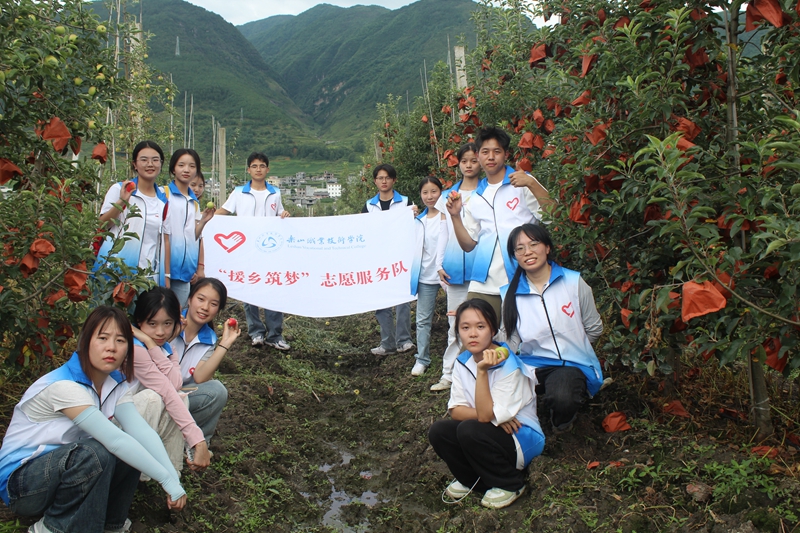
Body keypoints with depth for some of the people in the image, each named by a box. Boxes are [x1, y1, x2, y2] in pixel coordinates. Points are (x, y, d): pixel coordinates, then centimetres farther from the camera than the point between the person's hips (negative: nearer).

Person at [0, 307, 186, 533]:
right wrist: (166, 480, -31)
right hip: (20, 481, -7)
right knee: (96, 453, -32)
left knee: (134, 449, -15)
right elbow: (114, 439, -33)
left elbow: (142, 430, -18)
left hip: (65, 466, 7)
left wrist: (174, 479, -30)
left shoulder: (116, 383, -4)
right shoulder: (64, 386, -27)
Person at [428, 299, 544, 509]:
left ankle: (510, 485, -6)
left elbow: (485, 415, -26)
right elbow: (456, 411, -6)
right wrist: (493, 416, -22)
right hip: (487, 431, 6)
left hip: (522, 439, -5)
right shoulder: (463, 363, -4)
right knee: (438, 431, -18)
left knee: (469, 430, -31)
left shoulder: (509, 366, -23)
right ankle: (471, 479, 8)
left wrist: (482, 371, -35)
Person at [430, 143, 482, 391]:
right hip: (454, 268, 3)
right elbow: (445, 233, 14)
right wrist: (440, 263, 7)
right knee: (455, 324, 8)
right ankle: (449, 374, 14)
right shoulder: (448, 196, 14)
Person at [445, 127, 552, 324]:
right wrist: (455, 216, 2)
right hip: (483, 285, 4)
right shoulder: (475, 198, 16)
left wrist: (532, 184, -19)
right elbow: (468, 244, 15)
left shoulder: (521, 183, 4)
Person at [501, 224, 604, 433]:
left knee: (561, 398, -36)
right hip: (531, 365, 2)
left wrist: (570, 346, 9)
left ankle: (562, 421, 5)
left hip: (573, 364, -1)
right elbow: (511, 341, 0)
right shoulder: (511, 294, 3)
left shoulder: (574, 282, -1)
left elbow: (594, 329, 8)